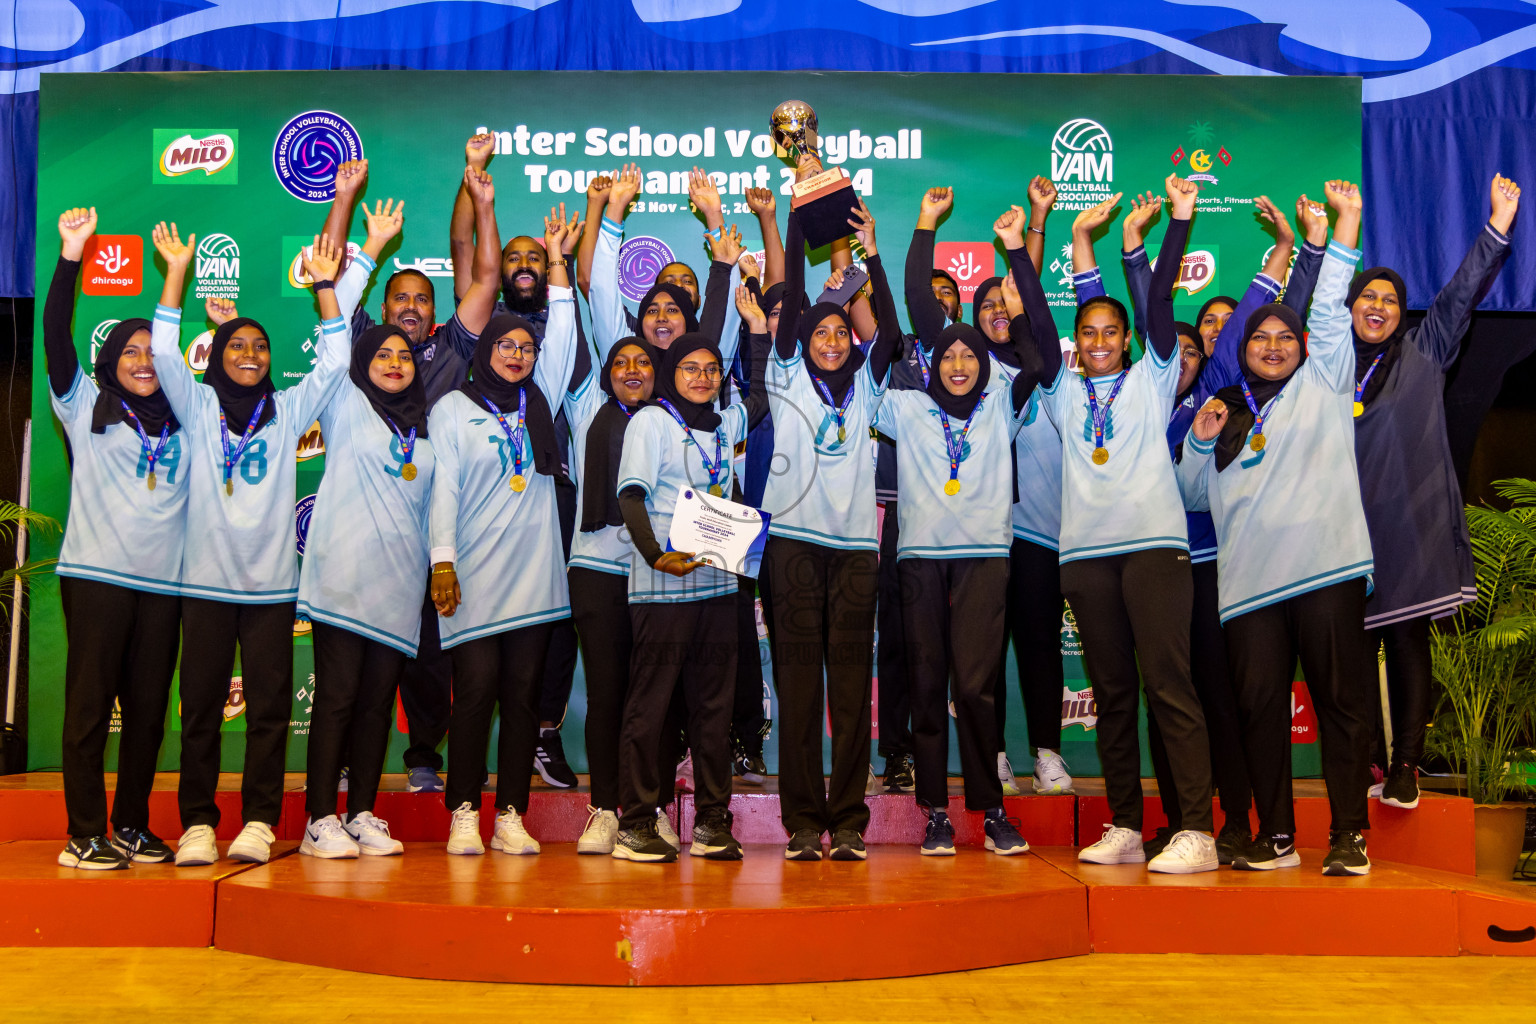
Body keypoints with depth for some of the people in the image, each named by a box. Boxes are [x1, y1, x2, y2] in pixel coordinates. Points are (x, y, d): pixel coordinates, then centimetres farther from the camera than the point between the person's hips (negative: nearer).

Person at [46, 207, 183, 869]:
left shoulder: (180, 423, 16)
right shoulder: (85, 407, 8)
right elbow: (56, 335, -2)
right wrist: (71, 256, -11)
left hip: (163, 581, 3)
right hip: (96, 574, -3)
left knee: (148, 709, 5)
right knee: (89, 704, -3)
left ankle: (132, 828, 16)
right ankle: (85, 835, 3)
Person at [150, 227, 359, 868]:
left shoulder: (288, 410, 11)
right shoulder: (198, 407, 9)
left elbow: (334, 361, 3)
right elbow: (164, 352, -3)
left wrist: (325, 285, -4)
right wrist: (177, 271, -8)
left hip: (271, 580, 1)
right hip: (206, 578, 0)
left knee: (269, 705, -1)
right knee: (201, 705, 0)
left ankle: (259, 822, 4)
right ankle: (197, 824, 7)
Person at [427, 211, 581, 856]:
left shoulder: (539, 402, 16)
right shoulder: (453, 409, 6)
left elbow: (563, 339, 9)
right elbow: (443, 485, 0)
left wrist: (557, 262, 7)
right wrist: (442, 559, -7)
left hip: (533, 572, 3)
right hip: (474, 576, -3)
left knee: (523, 693, 3)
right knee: (475, 689, -5)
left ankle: (511, 817, 8)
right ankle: (464, 815, 4)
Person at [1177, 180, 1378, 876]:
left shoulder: (1321, 385, 15)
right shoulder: (1223, 413, 22)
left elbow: (1331, 312, 6)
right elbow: (1193, 493, 22)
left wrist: (1346, 221, 5)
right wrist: (1199, 442, 4)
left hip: (1327, 565, -2)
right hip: (1249, 578, 3)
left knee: (1339, 698, -3)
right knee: (1259, 702, -1)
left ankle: (1348, 836, 4)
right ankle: (1275, 836, 7)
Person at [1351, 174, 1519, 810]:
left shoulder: (1422, 357, 13)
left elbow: (1460, 297, 7)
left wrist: (1497, 227, -2)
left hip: (1410, 528, 0)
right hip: (1347, 531, 1)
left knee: (1409, 649, 1)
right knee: (1354, 652, 0)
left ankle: (1405, 767, 7)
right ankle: (1366, 765, 9)